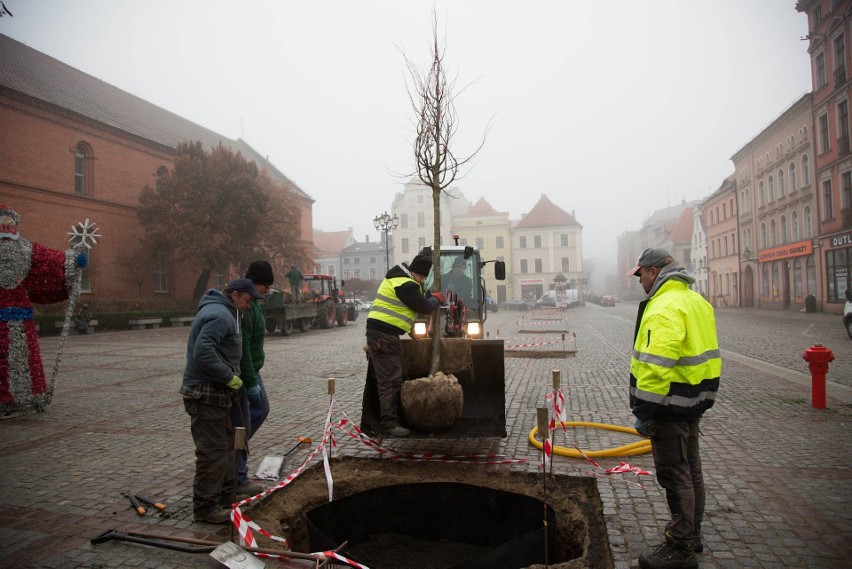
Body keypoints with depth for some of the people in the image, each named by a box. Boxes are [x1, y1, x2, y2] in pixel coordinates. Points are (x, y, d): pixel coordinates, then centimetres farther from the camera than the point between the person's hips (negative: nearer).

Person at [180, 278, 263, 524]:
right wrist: (230, 377, -21)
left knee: (226, 445, 19)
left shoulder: (223, 312, 16)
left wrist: (231, 378, 14)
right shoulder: (219, 315, -18)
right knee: (213, 450, -3)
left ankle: (227, 496, 31)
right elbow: (203, 352, -29)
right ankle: (206, 507, 8)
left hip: (216, 392, 11)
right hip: (206, 393, -11)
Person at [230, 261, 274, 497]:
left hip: (251, 370, 10)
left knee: (261, 409, 23)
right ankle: (238, 479, 12)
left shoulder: (251, 302, 9)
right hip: (241, 374, -10)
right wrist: (251, 382, -23)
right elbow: (241, 348, -26)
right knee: (241, 425, 0)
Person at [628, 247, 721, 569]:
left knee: (674, 475, 1)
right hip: (694, 401, 11)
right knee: (690, 469, 20)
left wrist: (644, 412, -23)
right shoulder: (696, 301, 12)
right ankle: (691, 534, 36)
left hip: (670, 405, -10)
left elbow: (656, 366, -28)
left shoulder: (665, 307, -21)